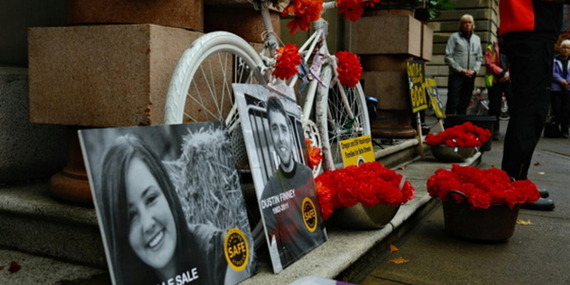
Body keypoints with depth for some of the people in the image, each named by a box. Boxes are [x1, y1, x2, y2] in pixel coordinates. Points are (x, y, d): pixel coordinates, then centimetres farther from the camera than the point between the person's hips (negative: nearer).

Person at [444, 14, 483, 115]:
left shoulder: (477, 38, 17)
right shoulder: (454, 37, 3)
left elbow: (479, 58, 15)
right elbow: (448, 56, -4)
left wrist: (474, 70, -3)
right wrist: (460, 69, -11)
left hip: (470, 76, 4)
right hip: (456, 75, -4)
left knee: (464, 104, 7)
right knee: (452, 102, -11)